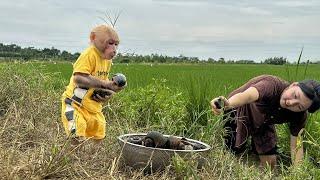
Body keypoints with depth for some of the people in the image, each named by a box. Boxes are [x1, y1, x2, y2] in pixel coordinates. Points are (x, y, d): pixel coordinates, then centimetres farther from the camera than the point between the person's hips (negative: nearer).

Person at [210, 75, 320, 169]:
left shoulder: (299, 115, -23)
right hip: (238, 114, -4)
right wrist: (228, 104, -81)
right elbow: (250, 94, -61)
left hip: (262, 124, 4)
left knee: (270, 163, 0)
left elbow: (296, 144, -15)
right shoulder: (272, 85, -40)